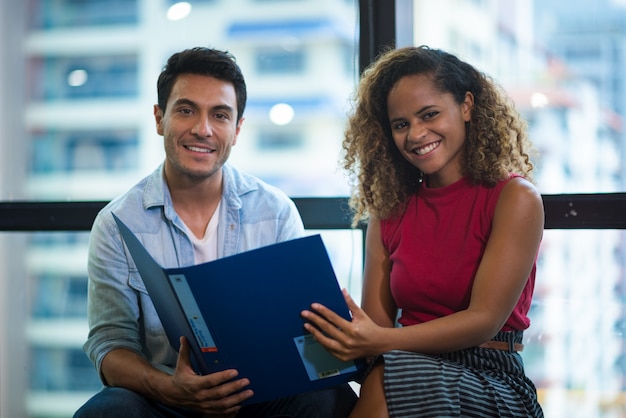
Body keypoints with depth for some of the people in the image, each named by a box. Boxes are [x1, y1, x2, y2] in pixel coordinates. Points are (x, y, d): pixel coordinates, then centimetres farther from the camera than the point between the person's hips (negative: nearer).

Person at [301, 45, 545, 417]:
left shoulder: (515, 198, -2)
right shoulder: (389, 211, 12)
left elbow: (484, 319, -12)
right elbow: (376, 324, 7)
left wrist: (379, 343, -25)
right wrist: (344, 338, -18)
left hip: (492, 384, -3)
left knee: (385, 382, -35)